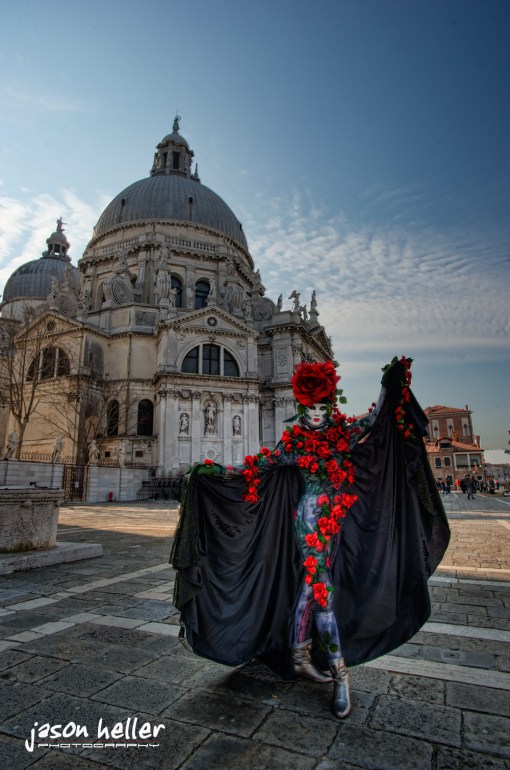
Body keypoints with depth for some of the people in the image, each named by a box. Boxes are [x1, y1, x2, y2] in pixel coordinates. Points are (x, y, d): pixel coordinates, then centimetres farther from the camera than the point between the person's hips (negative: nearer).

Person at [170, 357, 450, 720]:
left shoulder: (343, 434, 6)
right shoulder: (294, 444, -4)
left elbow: (376, 417, 8)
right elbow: (255, 466, -2)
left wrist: (392, 381, 2)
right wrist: (215, 470, -7)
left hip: (333, 523, 5)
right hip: (308, 521, -5)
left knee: (308, 588, 14)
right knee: (323, 591, -6)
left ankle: (299, 656, 29)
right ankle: (339, 672, 4)